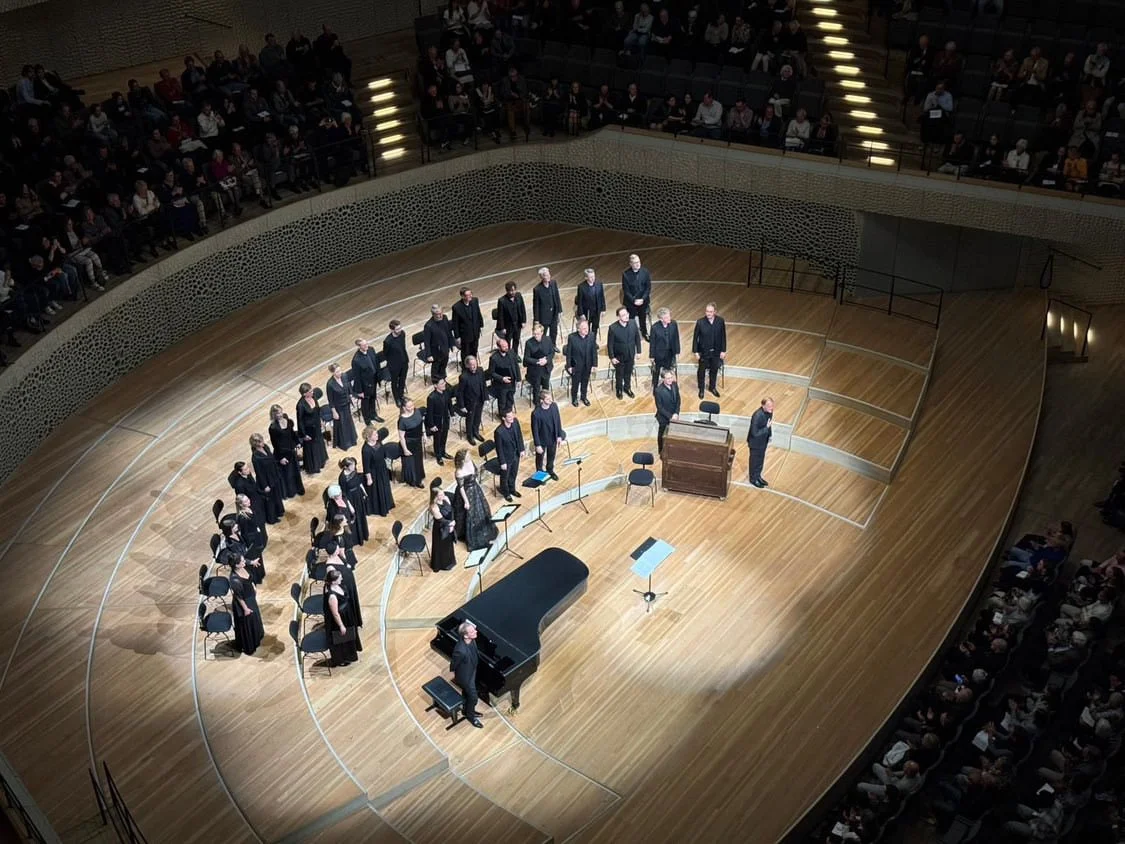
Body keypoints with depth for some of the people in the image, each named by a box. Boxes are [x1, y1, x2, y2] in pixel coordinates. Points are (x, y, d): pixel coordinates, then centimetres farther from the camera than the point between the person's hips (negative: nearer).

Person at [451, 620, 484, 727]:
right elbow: (453, 665, -24)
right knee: (473, 697, 14)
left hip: (472, 671, 7)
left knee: (467, 692, 30)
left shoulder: (471, 640, -22)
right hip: (466, 676, -7)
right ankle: (470, 716, 42)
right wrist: (455, 676, -5)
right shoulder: (461, 650, -44)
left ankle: (468, 711, 55)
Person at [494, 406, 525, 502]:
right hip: (506, 457, -6)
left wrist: (521, 449, 6)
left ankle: (512, 489, 54)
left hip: (516, 454, 6)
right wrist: (502, 463, -15)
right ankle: (505, 492, 47)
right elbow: (499, 448, -23)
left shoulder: (515, 422, -18)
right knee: (505, 476, 21)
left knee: (514, 474, 28)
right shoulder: (499, 431, -35)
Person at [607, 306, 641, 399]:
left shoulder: (633, 324, -16)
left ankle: (627, 388, 48)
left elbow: (637, 338, -2)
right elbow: (610, 344, -16)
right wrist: (612, 357, -12)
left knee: (628, 373, 23)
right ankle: (619, 389, 44)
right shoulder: (613, 328, -26)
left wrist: (638, 351, 1)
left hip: (630, 355, 3)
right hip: (619, 356, -3)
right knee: (619, 374, 19)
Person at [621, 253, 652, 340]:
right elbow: (626, 290, -13)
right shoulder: (626, 274, -16)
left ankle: (644, 333, 41)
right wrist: (634, 300, -17)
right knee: (631, 319, 9)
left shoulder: (645, 272, -10)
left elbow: (648, 287, -5)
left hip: (643, 300, 2)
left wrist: (643, 299, -14)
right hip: (630, 301, -2)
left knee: (643, 318, 20)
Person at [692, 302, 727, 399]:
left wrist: (723, 350, -2)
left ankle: (712, 387, 41)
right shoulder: (700, 322, -18)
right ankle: (701, 389, 34)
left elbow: (723, 336, -3)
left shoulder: (720, 321, -12)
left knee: (714, 370, 19)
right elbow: (695, 337, -9)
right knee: (702, 370, 15)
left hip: (716, 351, 2)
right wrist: (695, 351, -9)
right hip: (703, 351, -2)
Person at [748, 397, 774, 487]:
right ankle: (753, 479, 36)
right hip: (756, 442, -7)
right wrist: (767, 428, -33)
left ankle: (758, 476, 47)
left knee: (761, 459, 26)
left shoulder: (769, 411, -11)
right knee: (755, 461, 15)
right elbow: (754, 433, -31)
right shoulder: (757, 416, -36)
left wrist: (770, 435, 13)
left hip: (764, 440, 7)